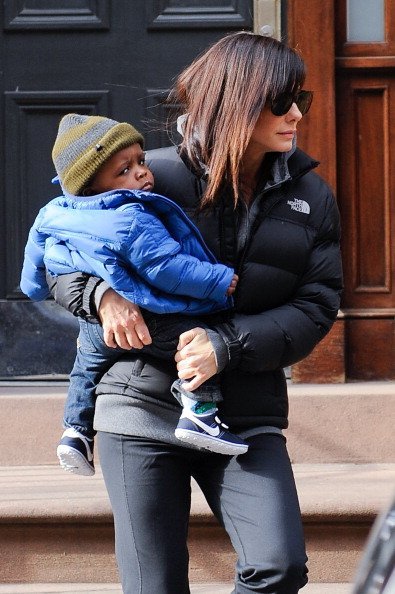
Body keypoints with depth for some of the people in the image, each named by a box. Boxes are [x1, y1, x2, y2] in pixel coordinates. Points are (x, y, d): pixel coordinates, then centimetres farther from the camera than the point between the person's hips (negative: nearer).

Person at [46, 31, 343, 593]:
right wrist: (103, 295, -16)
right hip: (143, 405, -1)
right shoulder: (155, 177, -3)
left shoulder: (310, 197, 4)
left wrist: (227, 343, -18)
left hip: (245, 416, 1)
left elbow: (316, 305, -3)